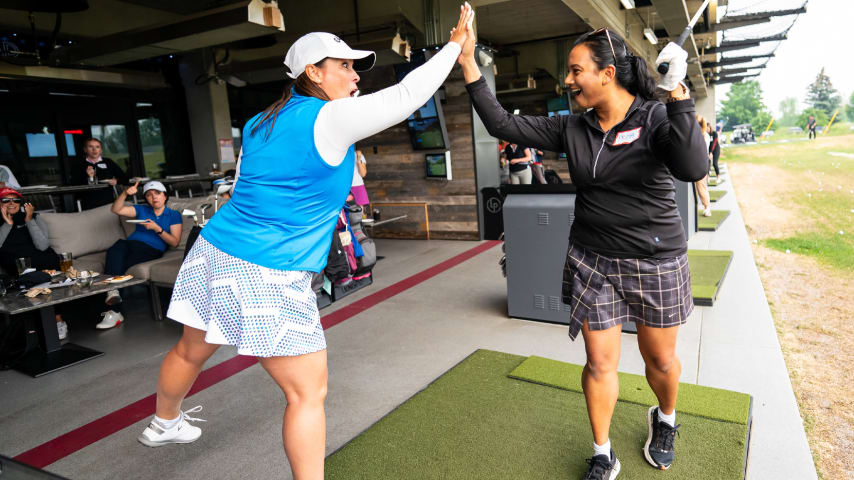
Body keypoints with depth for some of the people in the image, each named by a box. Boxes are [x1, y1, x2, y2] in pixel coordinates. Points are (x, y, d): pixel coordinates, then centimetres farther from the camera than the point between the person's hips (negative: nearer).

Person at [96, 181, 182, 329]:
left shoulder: (173, 215, 16)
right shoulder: (141, 210, 27)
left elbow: (175, 242, 5)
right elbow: (116, 210, 12)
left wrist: (157, 229, -7)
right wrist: (125, 194, -3)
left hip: (152, 250, -3)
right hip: (131, 243, 3)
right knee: (117, 247, -35)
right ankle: (113, 292, -47)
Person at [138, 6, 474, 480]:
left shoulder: (261, 122, 10)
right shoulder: (329, 119, -13)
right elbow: (406, 96, -12)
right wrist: (455, 43, -2)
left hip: (214, 253, 9)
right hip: (268, 277, -9)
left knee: (191, 351, 30)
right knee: (308, 393, 4)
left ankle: (164, 424, 57)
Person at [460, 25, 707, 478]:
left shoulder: (657, 119, -11)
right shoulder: (572, 128, -1)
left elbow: (692, 169, -29)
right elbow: (503, 125, -3)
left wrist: (676, 93, -34)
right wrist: (470, 67, -6)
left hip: (655, 262, -2)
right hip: (593, 262, 3)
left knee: (660, 359, 16)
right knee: (599, 363, 7)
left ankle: (665, 421, 48)